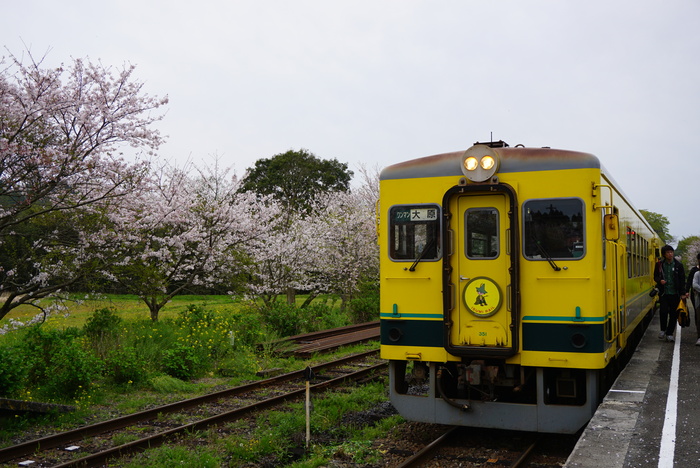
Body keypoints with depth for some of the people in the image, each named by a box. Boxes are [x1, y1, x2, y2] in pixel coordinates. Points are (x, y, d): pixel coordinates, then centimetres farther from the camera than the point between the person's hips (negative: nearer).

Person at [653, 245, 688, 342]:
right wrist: (660, 280, -10)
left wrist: (683, 293, -5)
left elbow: (682, 280, 3)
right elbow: (655, 276, 13)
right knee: (663, 311, -15)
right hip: (663, 293, -1)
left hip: (675, 294, 1)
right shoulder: (659, 264, 3)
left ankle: (669, 334, 16)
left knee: (673, 314, 3)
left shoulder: (678, 265, 2)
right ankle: (663, 329, 8)